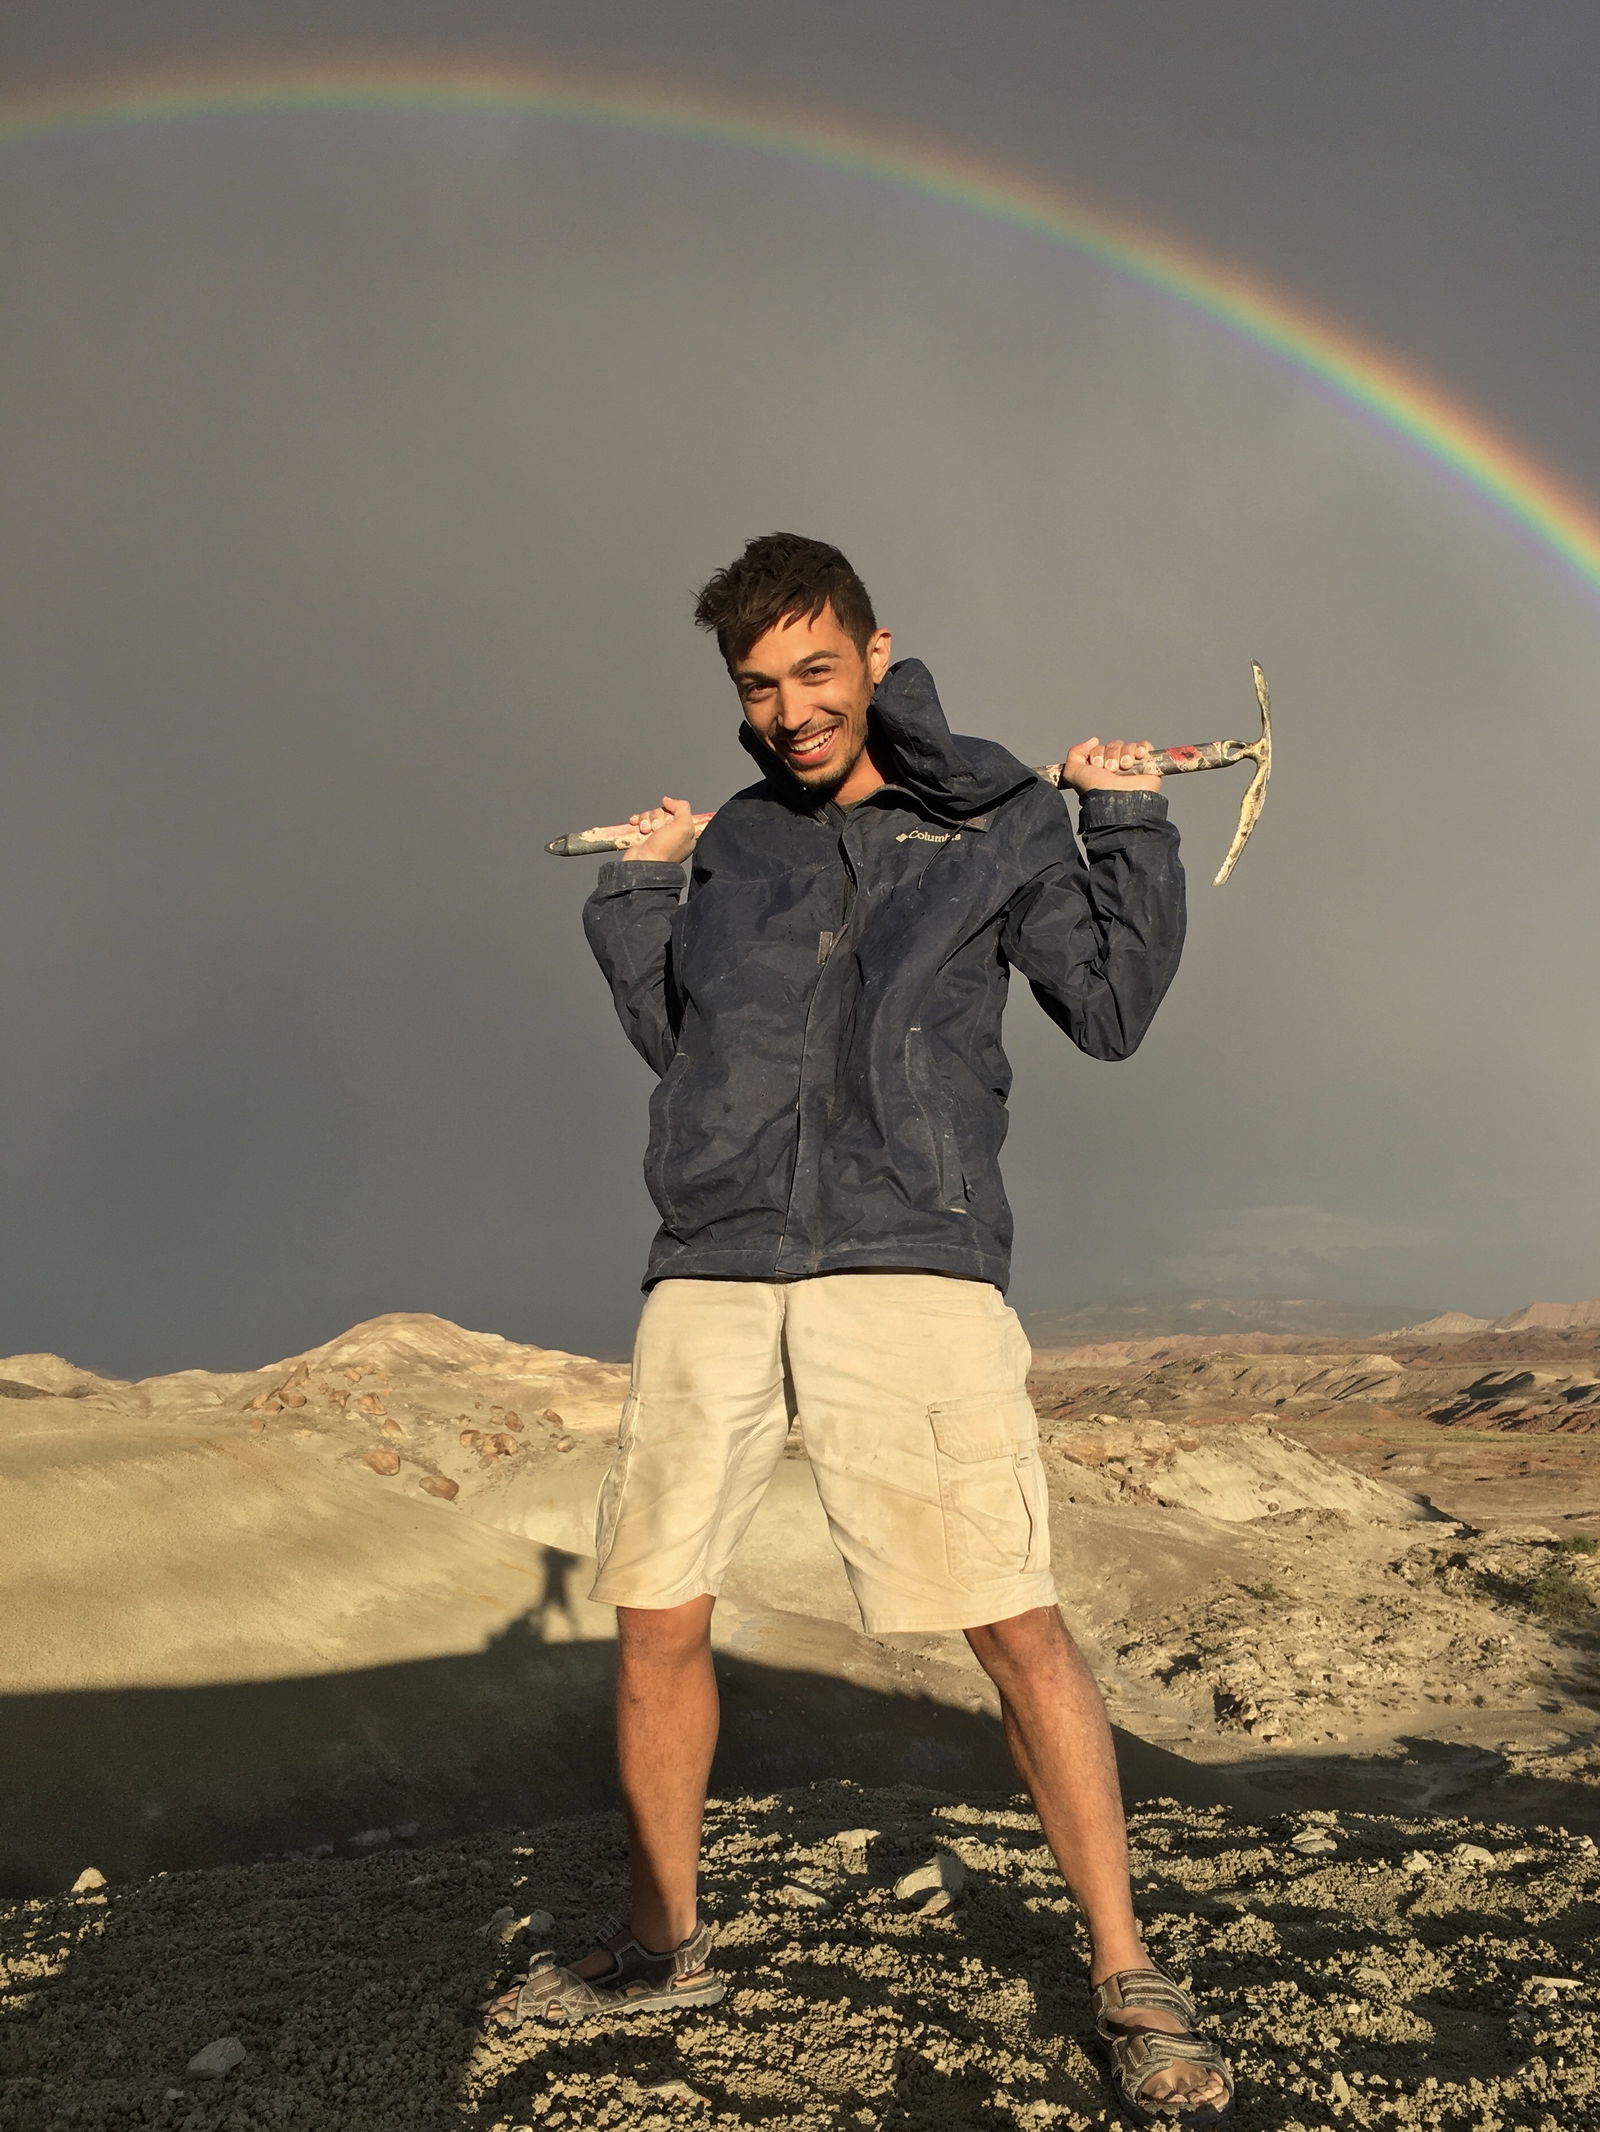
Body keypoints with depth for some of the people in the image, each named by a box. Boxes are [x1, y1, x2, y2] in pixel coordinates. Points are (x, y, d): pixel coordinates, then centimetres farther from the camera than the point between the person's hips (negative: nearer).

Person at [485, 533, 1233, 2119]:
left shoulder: (998, 824, 8)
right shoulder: (740, 839, 18)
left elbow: (1112, 1012, 7)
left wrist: (1129, 827, 1)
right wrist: (635, 895, 14)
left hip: (911, 1270, -3)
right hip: (711, 1277, 4)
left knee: (1017, 1626, -6)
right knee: (655, 1623, 7)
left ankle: (1125, 1981, 13)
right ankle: (660, 1946, 29)